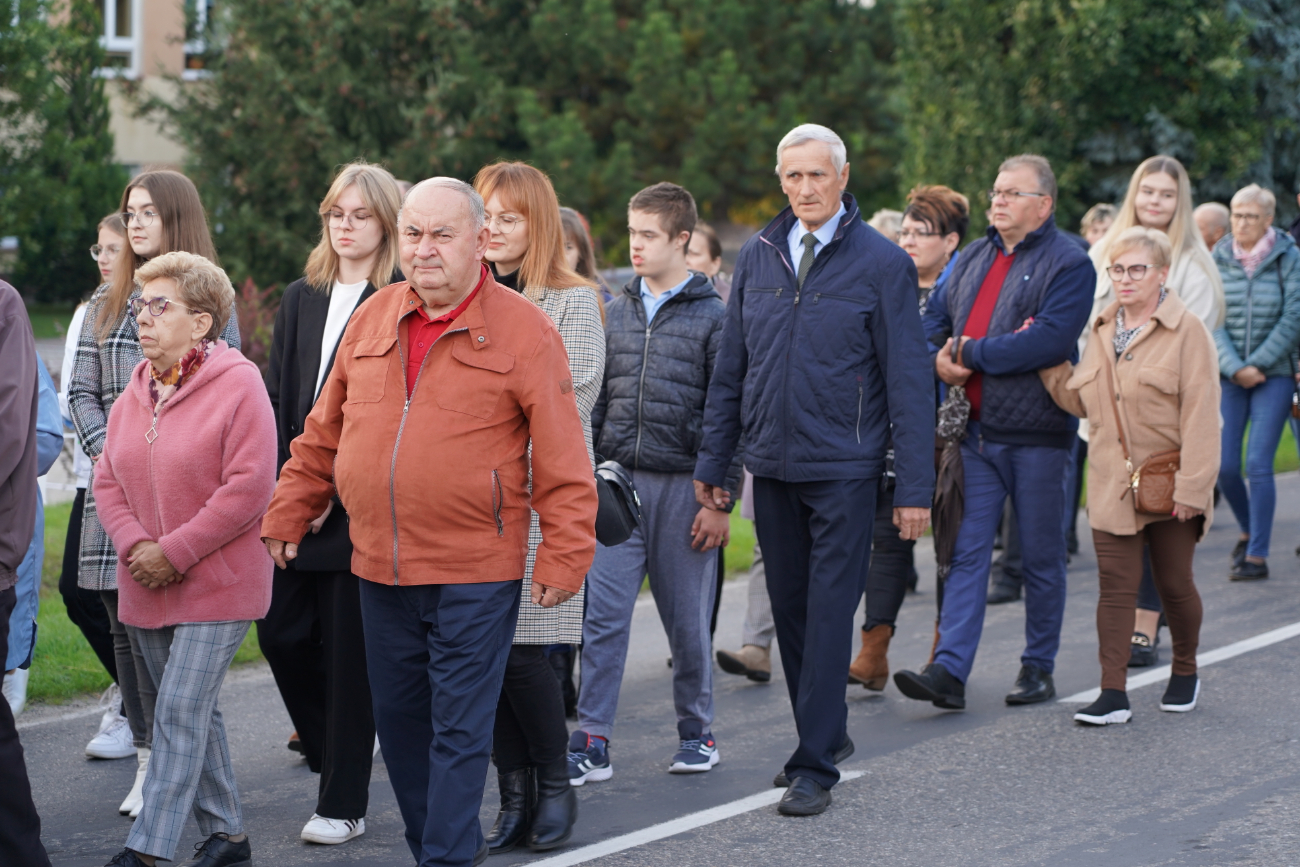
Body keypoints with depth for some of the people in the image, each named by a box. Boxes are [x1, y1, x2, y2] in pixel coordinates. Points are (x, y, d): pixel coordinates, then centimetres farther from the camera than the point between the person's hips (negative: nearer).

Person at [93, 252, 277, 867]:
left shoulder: (238, 385, -12)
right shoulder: (136, 391, 10)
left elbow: (249, 488, -18)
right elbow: (108, 477, 9)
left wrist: (173, 552, -18)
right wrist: (134, 544, -10)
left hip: (216, 583, -7)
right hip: (146, 586, 7)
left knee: (181, 711, -11)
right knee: (194, 713, 14)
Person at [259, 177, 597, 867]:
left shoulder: (524, 331, -6)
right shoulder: (372, 319, 9)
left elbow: (563, 463, -8)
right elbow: (324, 435, 17)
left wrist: (562, 561, -11)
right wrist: (286, 517, 15)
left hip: (475, 576, -5)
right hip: (380, 570, 6)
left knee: (459, 731, -2)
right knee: (399, 722, 14)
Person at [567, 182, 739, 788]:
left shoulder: (712, 316, -3)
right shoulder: (616, 311, 10)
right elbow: (597, 399, 14)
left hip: (681, 484, -3)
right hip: (617, 481, 3)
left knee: (688, 618, 7)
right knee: (602, 614, -3)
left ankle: (696, 732, 22)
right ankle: (591, 743, -2)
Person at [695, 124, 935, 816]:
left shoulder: (882, 264, -4)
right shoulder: (757, 258, 8)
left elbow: (908, 381, -5)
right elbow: (731, 366, 13)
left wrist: (915, 487, -8)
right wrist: (713, 462, 9)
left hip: (844, 471, -4)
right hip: (771, 468, 5)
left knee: (829, 614, -4)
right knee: (789, 610, 12)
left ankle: (815, 766, 0)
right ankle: (827, 733, 27)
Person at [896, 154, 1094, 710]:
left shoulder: (1068, 263, -7)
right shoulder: (975, 257, 14)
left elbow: (1050, 340, -20)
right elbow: (934, 317, 17)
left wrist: (971, 355, -16)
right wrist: (939, 359, -5)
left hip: (1037, 434, -5)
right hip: (975, 430, 5)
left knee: (1041, 555, 6)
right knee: (967, 550, 0)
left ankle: (1039, 668, 18)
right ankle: (949, 670, -5)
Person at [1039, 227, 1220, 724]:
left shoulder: (1187, 331, -8)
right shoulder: (1101, 331, 11)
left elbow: (1200, 415, -12)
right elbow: (1082, 401, 12)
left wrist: (1191, 487, -17)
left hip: (1167, 487, -4)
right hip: (1112, 486, 4)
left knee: (1174, 583, 9)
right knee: (1115, 586, -2)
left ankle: (1185, 672, 31)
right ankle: (1113, 693, -3)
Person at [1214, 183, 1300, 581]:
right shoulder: (1217, 260, 4)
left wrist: (1257, 364, -11)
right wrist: (1235, 368, -12)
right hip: (1227, 375, 3)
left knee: (1258, 465, -9)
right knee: (1224, 465, -1)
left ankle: (1257, 555, -2)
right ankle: (1248, 531, 26)